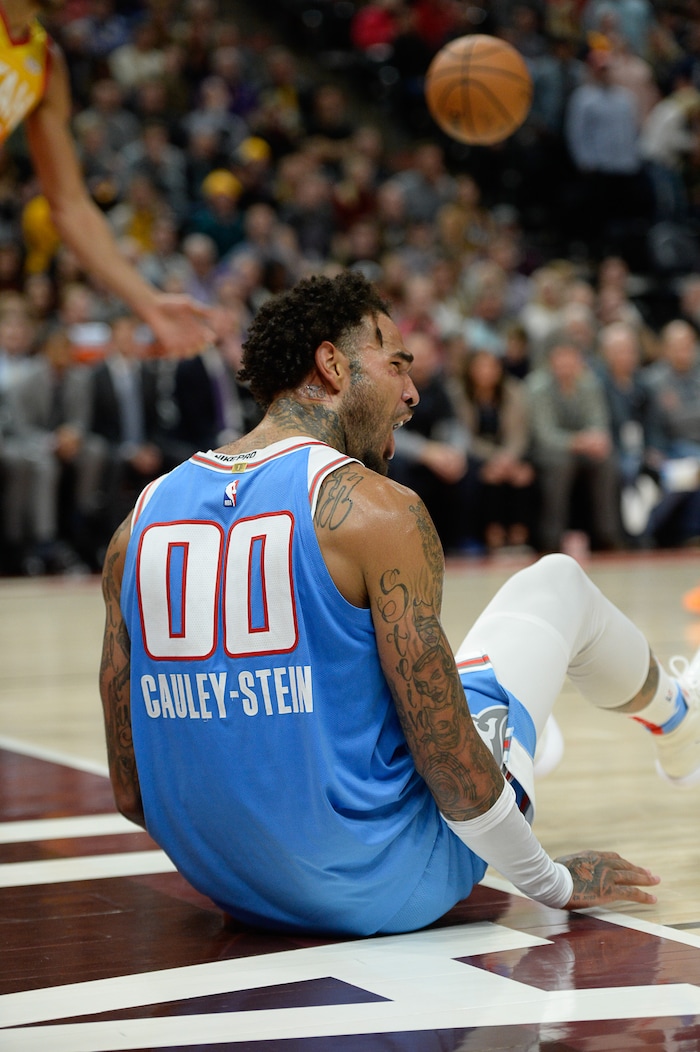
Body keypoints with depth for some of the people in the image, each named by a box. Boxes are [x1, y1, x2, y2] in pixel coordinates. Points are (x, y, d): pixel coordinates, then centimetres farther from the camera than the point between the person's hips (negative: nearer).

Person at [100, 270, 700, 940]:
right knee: (558, 583, 14)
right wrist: (554, 883, 0)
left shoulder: (140, 523, -1)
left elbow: (132, 792, 3)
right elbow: (449, 766, -17)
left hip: (238, 894, 5)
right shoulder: (379, 512, -16)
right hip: (384, 894, -5)